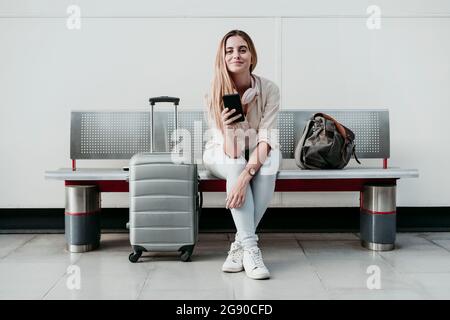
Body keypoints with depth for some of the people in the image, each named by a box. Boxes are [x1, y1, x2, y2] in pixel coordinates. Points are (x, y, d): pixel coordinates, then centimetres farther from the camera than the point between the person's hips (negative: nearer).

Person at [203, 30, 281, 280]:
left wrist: (245, 176, -41)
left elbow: (266, 139, -26)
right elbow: (230, 153, -23)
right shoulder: (215, 95, -20)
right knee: (234, 164, -35)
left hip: (258, 155, 1)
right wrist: (227, 128, -45)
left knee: (271, 160, -33)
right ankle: (250, 247, -32)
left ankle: (240, 245, -25)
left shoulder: (269, 89, -19)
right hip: (222, 157, 0)